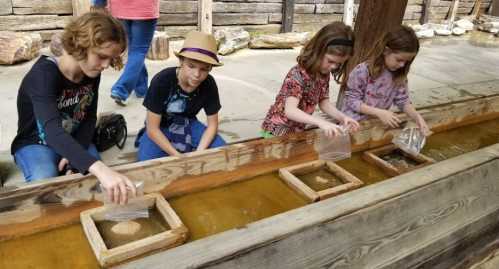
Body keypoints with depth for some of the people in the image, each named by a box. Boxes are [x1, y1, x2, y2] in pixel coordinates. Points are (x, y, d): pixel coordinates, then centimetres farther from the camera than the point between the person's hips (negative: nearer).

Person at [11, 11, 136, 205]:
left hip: (75, 141, 5)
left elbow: (89, 118, 0)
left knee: (93, 180, -22)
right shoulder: (44, 74, -31)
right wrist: (99, 168, -63)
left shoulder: (92, 74, -10)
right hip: (36, 143, -4)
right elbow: (52, 131, -46)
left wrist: (75, 156, -18)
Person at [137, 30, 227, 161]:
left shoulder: (209, 85, -21)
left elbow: (212, 125, -10)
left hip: (188, 125, 3)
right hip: (161, 127, -3)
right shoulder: (162, 81, -31)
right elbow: (152, 128, -25)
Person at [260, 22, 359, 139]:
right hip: (277, 132, -7)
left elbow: (323, 102, 4)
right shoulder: (298, 74, -27)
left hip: (297, 131, 7)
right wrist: (320, 122, -48)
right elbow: (290, 110, -37)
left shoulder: (324, 74, -3)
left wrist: (342, 117, -12)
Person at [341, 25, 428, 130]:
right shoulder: (362, 71, -18)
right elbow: (352, 100, -16)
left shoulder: (399, 76, 0)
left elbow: (402, 100, 6)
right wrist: (379, 112, -24)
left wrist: (417, 116, -13)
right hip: (355, 122, -4)